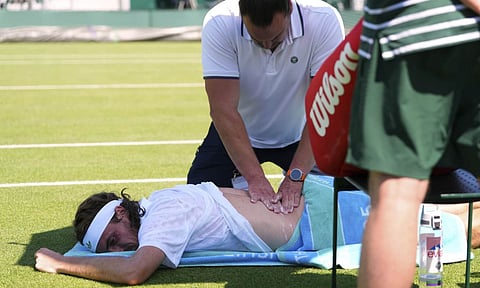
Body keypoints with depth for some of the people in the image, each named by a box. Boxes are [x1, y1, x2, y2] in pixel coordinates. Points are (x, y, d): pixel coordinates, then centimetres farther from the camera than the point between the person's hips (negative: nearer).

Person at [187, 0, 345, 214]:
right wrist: (255, 178, -39)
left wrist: (295, 177, -36)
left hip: (300, 135, 0)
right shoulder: (219, 23, -28)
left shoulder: (324, 21, -28)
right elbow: (223, 109, -31)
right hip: (241, 133, 0)